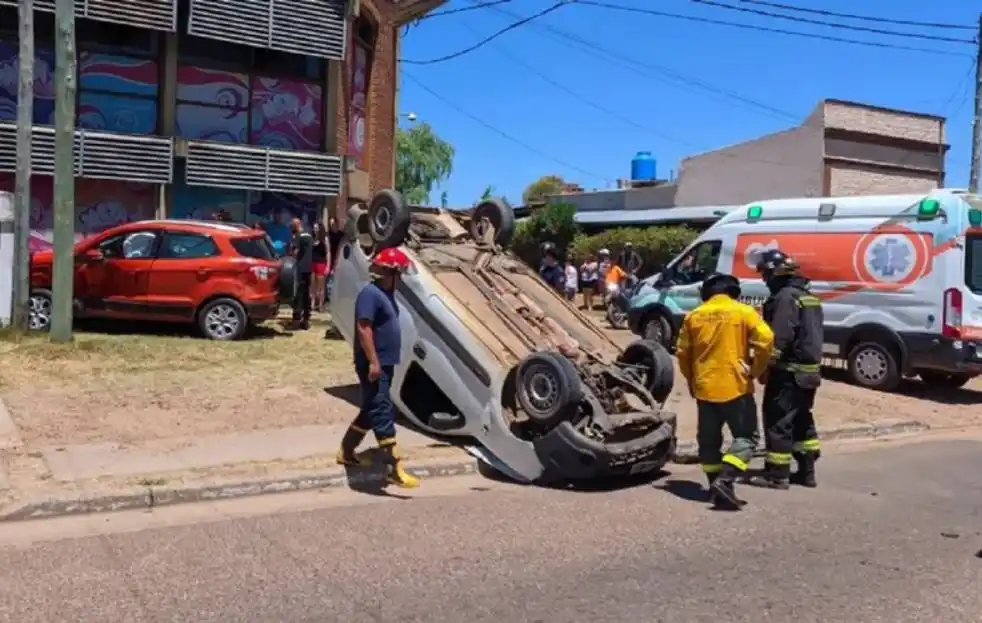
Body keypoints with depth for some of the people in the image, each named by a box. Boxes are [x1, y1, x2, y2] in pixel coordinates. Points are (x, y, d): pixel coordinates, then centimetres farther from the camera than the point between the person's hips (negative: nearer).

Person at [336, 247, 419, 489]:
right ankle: (394, 469, -10)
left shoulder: (385, 294, 15)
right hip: (374, 365, -10)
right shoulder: (370, 293, -16)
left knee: (371, 411, 18)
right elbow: (364, 328, -23)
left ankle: (346, 452, 32)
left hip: (384, 363, 10)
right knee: (383, 413, -10)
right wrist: (373, 362, -27)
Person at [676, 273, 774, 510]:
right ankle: (725, 480, -11)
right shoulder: (744, 312, -2)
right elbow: (765, 341, -14)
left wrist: (691, 380, 23)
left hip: (704, 387, 4)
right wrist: (755, 370, 0)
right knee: (746, 436, 5)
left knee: (709, 440, 13)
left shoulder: (694, 316, 7)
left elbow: (682, 352, 10)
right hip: (735, 386, -3)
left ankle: (716, 485, 15)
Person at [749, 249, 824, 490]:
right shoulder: (808, 296, 17)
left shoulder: (785, 297, -16)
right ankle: (806, 471, 21)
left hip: (789, 372, -10)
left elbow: (779, 338, -23)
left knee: (777, 421, -4)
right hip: (809, 370, 10)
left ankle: (777, 474, 0)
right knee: (802, 420, 16)